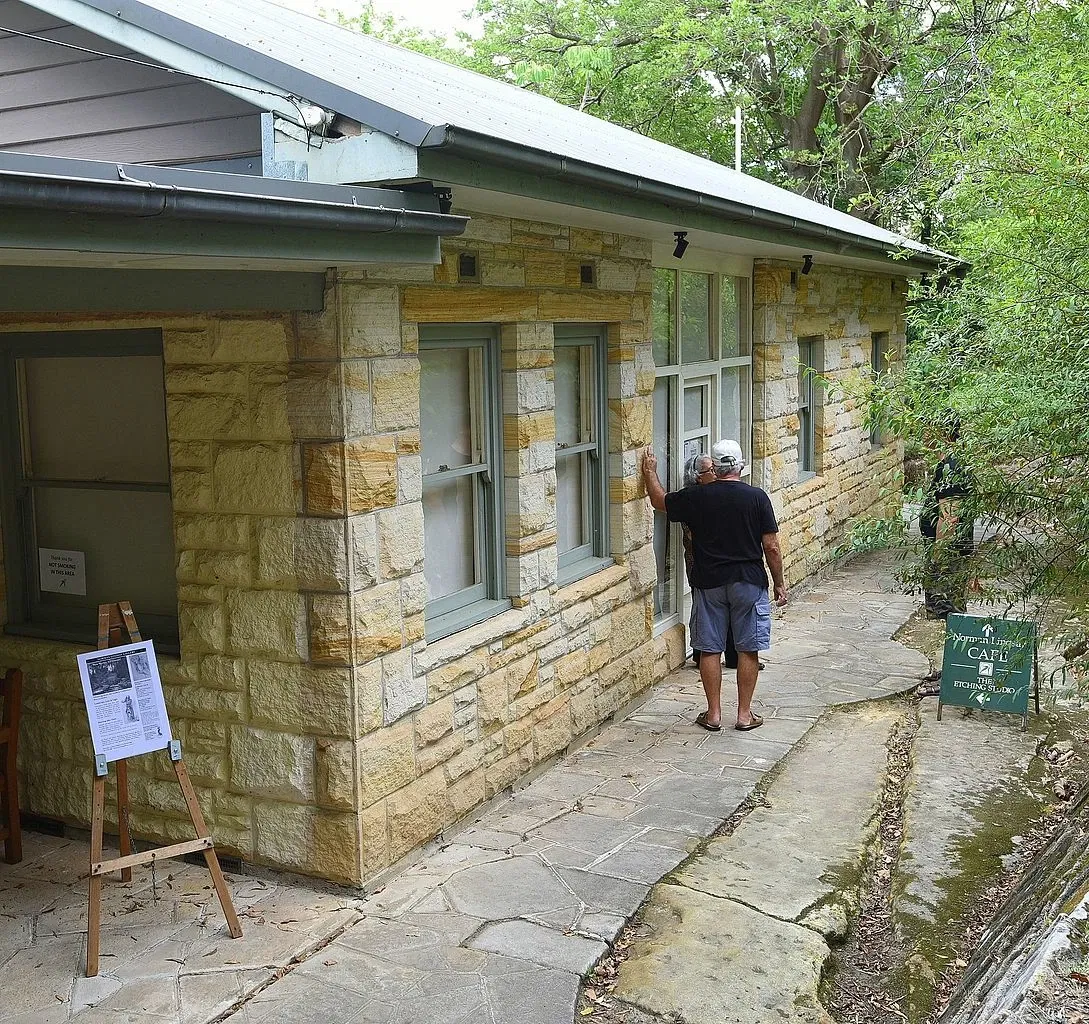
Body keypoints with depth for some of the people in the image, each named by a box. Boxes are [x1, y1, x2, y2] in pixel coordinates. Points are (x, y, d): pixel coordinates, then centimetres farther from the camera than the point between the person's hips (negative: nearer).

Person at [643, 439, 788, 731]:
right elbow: (771, 547, -7)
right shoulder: (756, 498, -8)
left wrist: (650, 473, 27)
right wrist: (780, 583, 5)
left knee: (709, 649, 9)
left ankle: (714, 714, 14)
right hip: (749, 583, -1)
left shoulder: (696, 497, -5)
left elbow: (660, 501, 12)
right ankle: (744, 714, 13)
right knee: (748, 649, 8)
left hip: (708, 584, 1)